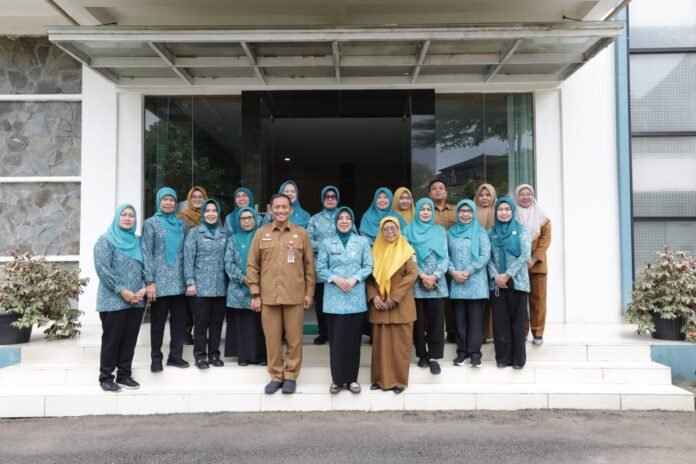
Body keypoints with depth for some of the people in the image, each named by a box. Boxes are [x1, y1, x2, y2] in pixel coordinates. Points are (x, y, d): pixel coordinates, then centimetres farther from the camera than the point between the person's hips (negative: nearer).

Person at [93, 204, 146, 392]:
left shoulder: (137, 242, 14)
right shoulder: (106, 240, -3)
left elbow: (144, 268, 12)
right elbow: (102, 269, -13)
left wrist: (143, 288, -5)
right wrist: (121, 291, -17)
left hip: (136, 301, 5)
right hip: (113, 301, -5)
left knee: (130, 340, 9)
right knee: (112, 339, 1)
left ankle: (124, 375, 20)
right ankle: (106, 378, 12)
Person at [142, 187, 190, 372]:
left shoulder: (182, 224, 12)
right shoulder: (151, 223, 2)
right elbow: (146, 254, -4)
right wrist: (150, 281, -11)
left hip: (179, 281, 3)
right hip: (160, 282, -3)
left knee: (180, 320, 6)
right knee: (158, 321, 4)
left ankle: (176, 355, 18)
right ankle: (156, 358, 15)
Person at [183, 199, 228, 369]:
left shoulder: (224, 233, 10)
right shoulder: (194, 232, 1)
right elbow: (188, 259, -4)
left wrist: (229, 280, 5)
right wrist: (190, 282, -10)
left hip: (220, 286, 3)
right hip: (200, 286, -3)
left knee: (217, 321, 8)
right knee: (201, 321, 1)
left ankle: (214, 354, 19)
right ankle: (200, 355, 12)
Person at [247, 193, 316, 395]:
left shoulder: (301, 233, 4)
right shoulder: (261, 233, 5)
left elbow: (309, 265, 6)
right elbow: (252, 265, 5)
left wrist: (309, 292, 2)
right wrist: (255, 294, 0)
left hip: (295, 296, 0)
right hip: (268, 295, 1)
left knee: (294, 338, 6)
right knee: (272, 338, 7)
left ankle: (291, 376, 20)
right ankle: (275, 376, 20)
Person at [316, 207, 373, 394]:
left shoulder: (362, 242, 6)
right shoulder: (327, 243, 6)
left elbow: (368, 266, 3)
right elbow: (320, 268, 3)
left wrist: (354, 279, -12)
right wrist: (335, 279, -12)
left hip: (356, 297, 0)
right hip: (334, 298, 0)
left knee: (353, 338, 4)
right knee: (336, 338, 1)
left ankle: (352, 378, 14)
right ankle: (337, 379, 11)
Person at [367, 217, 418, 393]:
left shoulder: (406, 250, 0)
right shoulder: (375, 250, 10)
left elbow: (412, 274, -10)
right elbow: (369, 276, 8)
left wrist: (394, 297, -16)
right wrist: (373, 296, -9)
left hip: (400, 306, -3)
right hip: (379, 305, 3)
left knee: (400, 344, 0)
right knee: (380, 343, 7)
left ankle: (399, 380, 9)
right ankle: (381, 379, 16)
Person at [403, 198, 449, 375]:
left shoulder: (440, 230, 10)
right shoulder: (409, 230, 5)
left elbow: (444, 256, 4)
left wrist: (435, 276, -10)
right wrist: (422, 275, -11)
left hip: (437, 282, 1)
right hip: (416, 282, -1)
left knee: (436, 320, -2)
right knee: (419, 319, 4)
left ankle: (434, 357, 4)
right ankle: (422, 354, 16)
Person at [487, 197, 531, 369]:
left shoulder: (521, 230, 1)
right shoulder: (491, 232, 10)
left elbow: (525, 255, -8)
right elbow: (488, 257, 5)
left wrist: (507, 274, -13)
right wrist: (495, 276, -11)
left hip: (517, 282, -2)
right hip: (497, 283, 2)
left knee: (517, 320, 1)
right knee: (500, 321, 4)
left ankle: (518, 358, 11)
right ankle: (503, 357, 13)